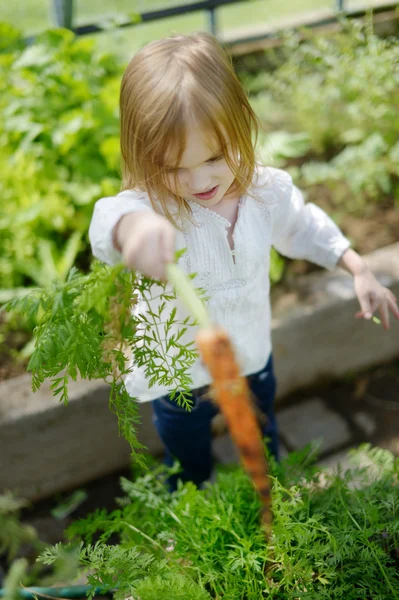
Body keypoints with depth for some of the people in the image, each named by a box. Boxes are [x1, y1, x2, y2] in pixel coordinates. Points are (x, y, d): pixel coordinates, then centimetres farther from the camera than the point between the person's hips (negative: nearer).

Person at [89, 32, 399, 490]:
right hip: (177, 382, -3)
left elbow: (303, 227, 6)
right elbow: (109, 221, -57)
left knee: (262, 441, 34)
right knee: (188, 470, 25)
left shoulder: (268, 190, -17)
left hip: (252, 361, 4)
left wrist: (359, 271, 4)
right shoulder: (151, 208, -32)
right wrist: (134, 226, -81)